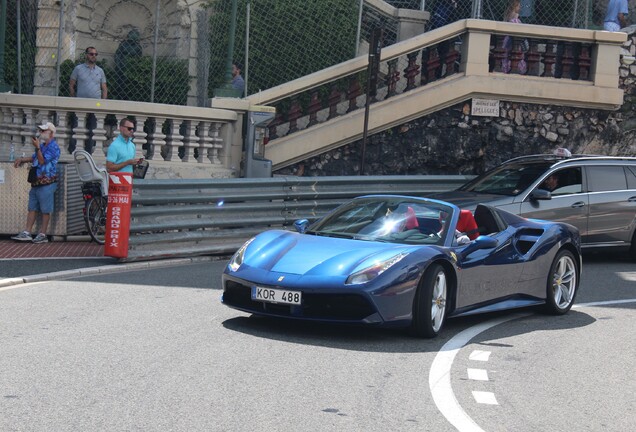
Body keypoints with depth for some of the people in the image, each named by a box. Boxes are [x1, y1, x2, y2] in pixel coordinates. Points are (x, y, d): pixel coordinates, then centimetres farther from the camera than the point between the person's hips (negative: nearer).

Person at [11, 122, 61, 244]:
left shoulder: (53, 147, -10)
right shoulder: (42, 145, 17)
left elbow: (42, 161, -18)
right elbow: (34, 158, 32)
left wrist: (37, 147, -23)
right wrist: (22, 160, 20)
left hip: (47, 183, -9)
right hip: (36, 182, 9)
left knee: (45, 210, -2)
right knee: (32, 208, 8)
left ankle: (42, 235, 3)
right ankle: (26, 233, 10)